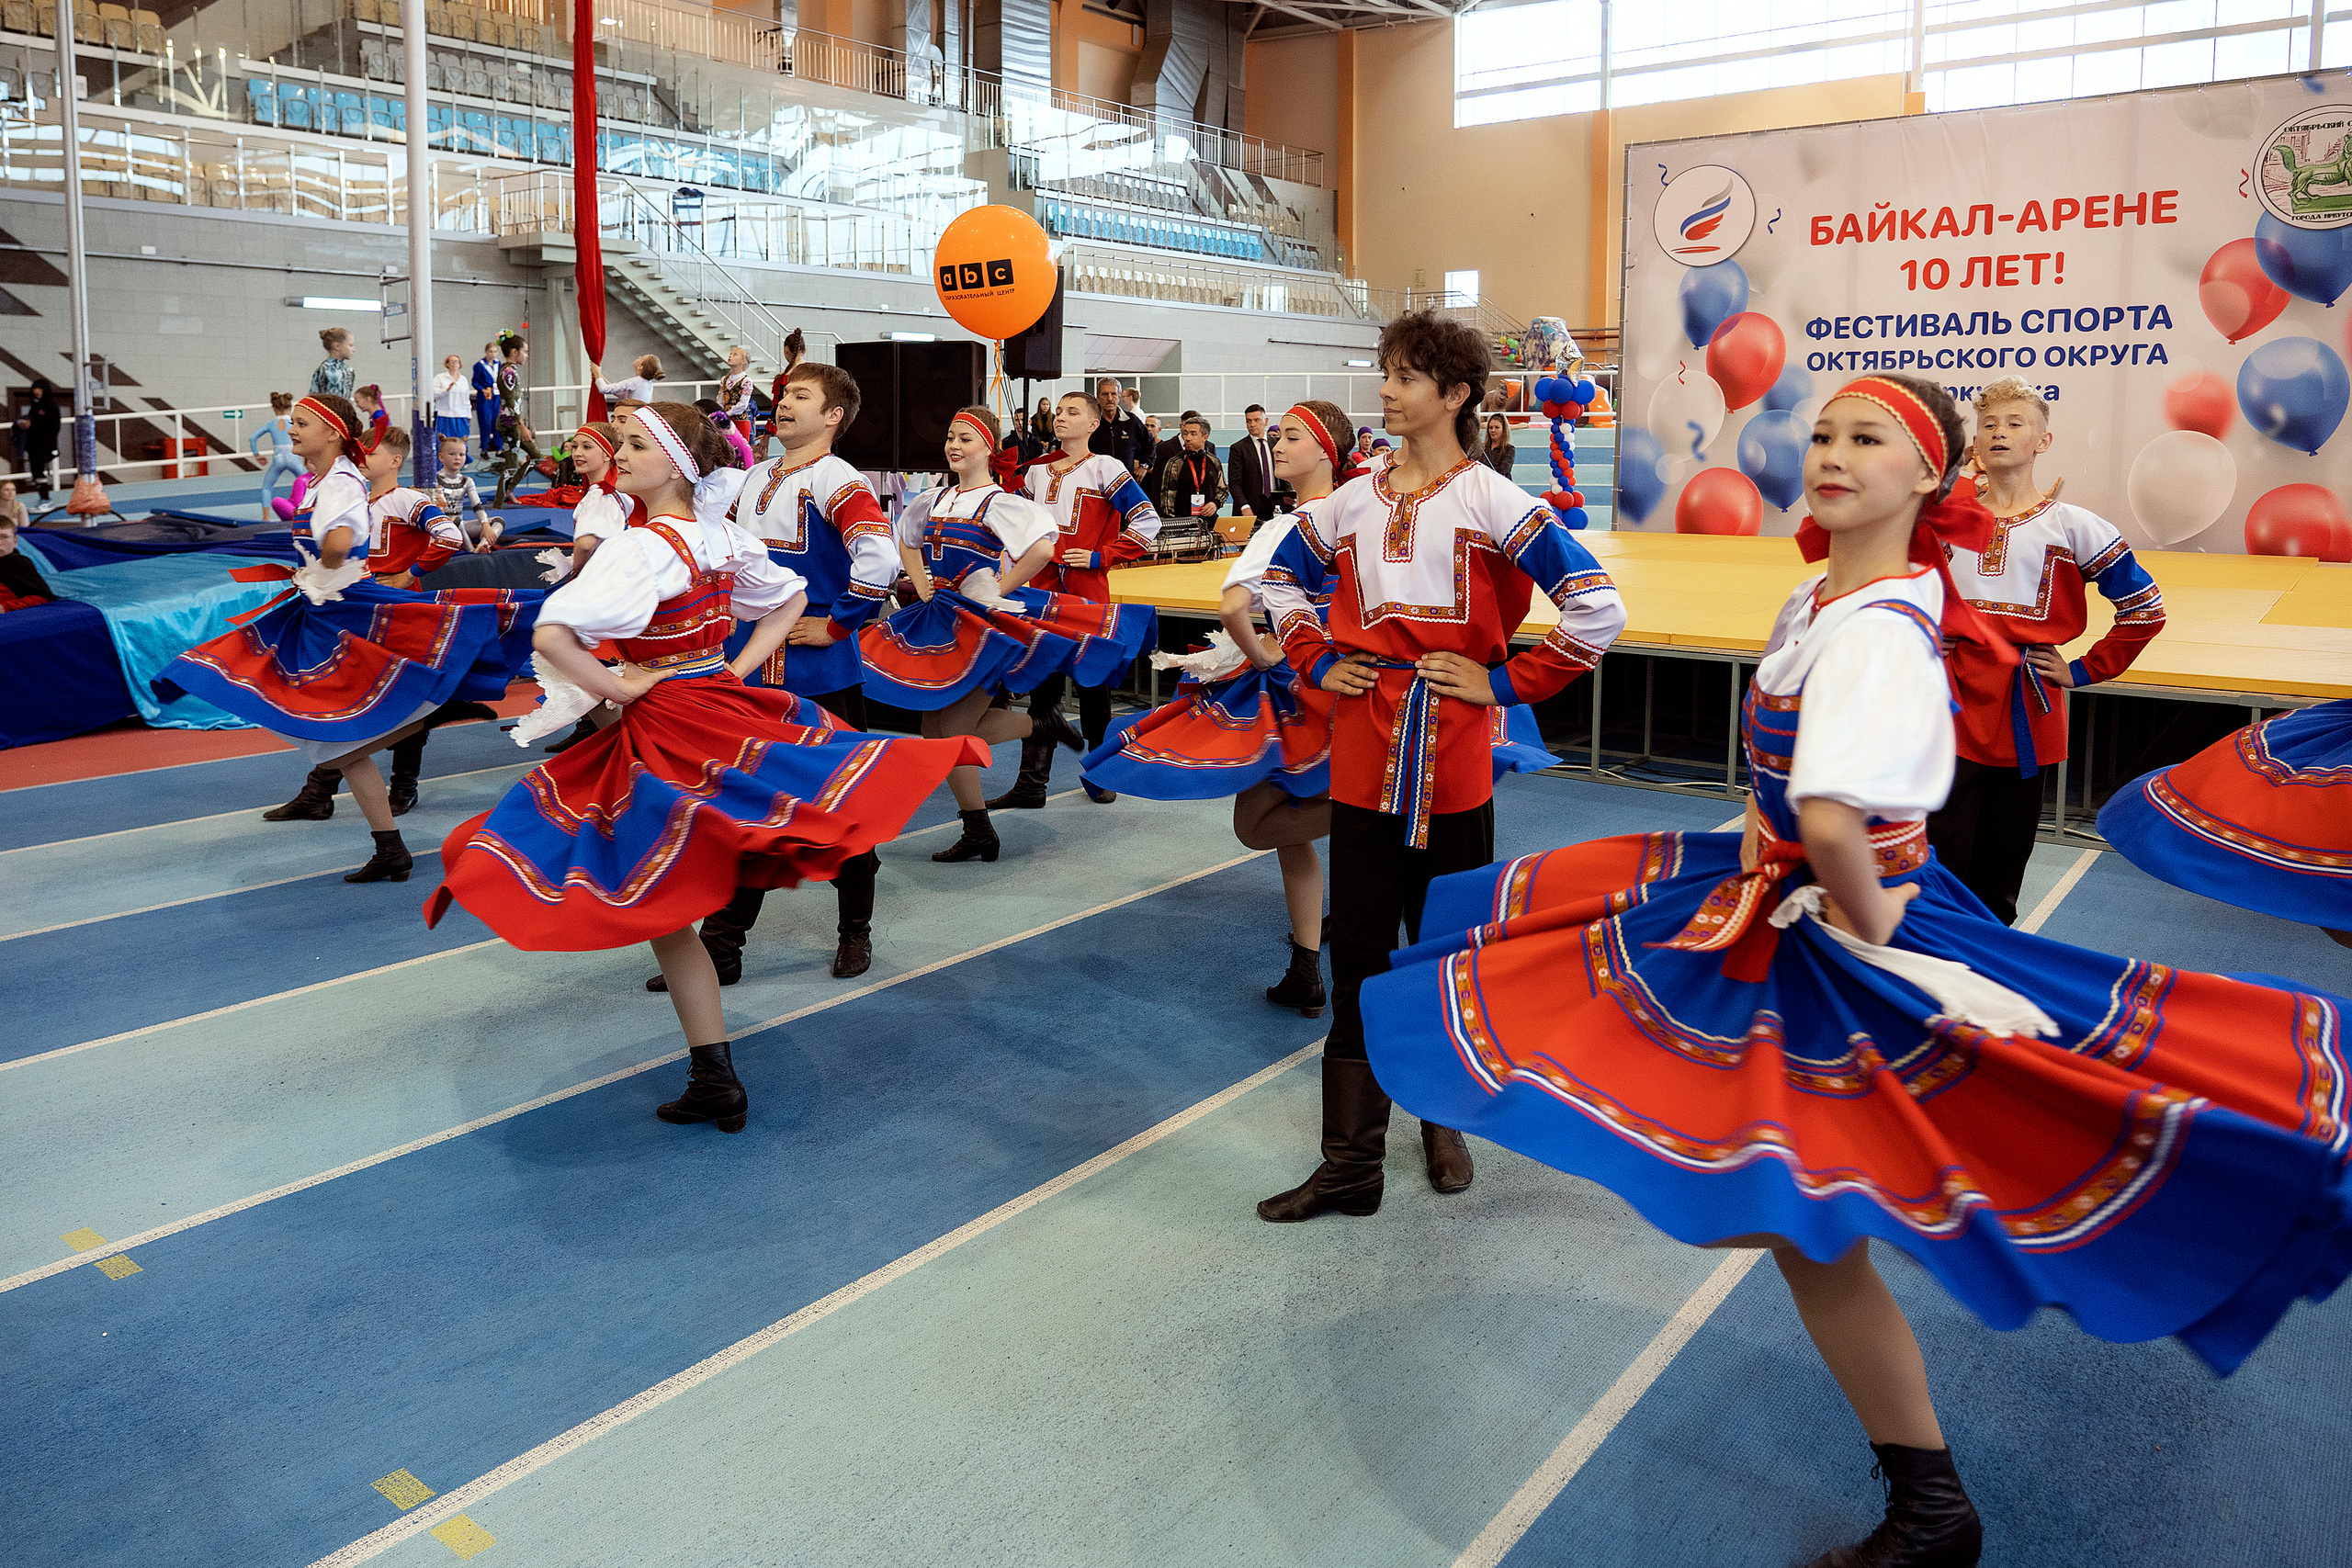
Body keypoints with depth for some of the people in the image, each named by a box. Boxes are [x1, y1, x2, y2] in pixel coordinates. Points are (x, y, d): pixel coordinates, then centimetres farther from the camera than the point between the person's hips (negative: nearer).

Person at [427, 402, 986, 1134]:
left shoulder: (641, 548, -20)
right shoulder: (725, 537, 3)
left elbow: (551, 635, -31)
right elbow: (791, 597, 22)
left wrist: (618, 689, -16)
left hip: (668, 726, -7)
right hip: (725, 704, 7)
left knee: (664, 913, 4)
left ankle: (717, 1081, 11)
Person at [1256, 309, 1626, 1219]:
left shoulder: (1490, 500, -5)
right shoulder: (1352, 501, 9)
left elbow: (1598, 607, -10)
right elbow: (1283, 581, 26)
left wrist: (1506, 682, -9)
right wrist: (1317, 662, 12)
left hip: (1452, 762, -4)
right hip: (1362, 758, 4)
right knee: (1357, 955, 5)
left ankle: (1445, 1119, 33)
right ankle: (1350, 1164, 12)